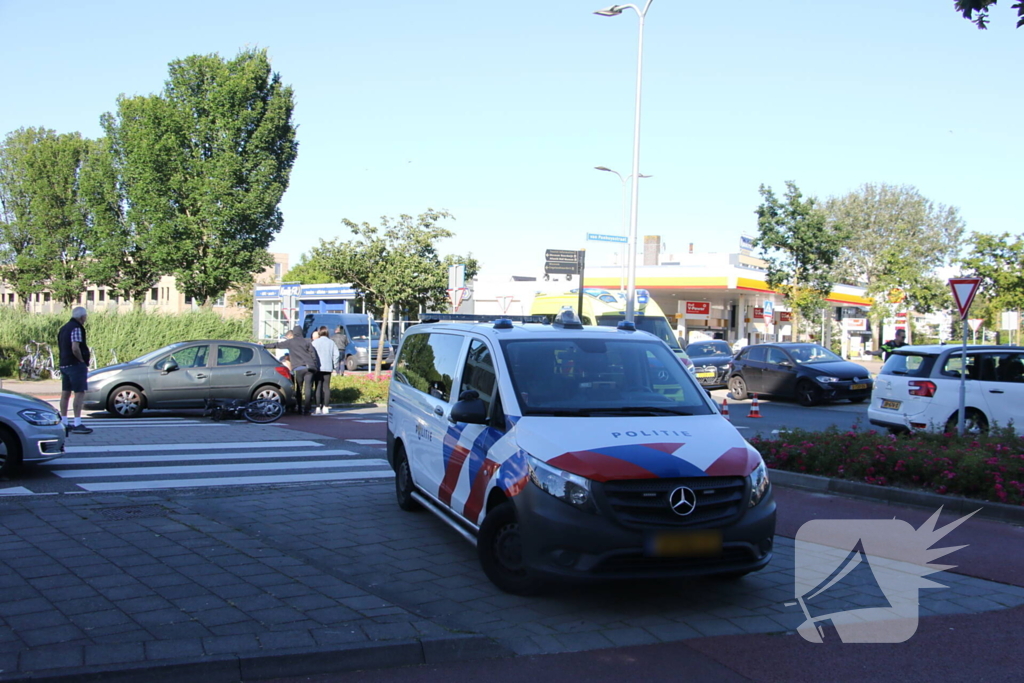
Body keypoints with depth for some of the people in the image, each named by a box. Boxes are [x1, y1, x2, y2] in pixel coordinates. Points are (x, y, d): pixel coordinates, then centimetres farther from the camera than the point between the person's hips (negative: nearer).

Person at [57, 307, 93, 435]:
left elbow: (60, 346, 20)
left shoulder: (64, 328, 16)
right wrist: (82, 360, -10)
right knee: (79, 393, -9)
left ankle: (63, 423, 15)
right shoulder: (76, 328, -13)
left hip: (64, 364, 10)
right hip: (76, 365, -10)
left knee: (65, 393, 11)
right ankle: (77, 424, -14)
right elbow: (75, 348, -23)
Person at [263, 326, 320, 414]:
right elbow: (313, 354, 9)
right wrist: (316, 366, 14)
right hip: (309, 367, 2)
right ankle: (306, 409, -7)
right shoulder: (307, 341, 14)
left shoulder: (290, 342, 9)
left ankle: (301, 409, 7)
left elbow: (277, 345, 16)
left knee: (299, 389, 8)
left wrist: (264, 346, 28)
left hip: (298, 368, -2)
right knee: (307, 388, -1)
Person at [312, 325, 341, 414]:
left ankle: (318, 407, -4)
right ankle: (325, 407, 6)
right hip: (328, 368, 2)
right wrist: (334, 365, 11)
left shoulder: (315, 342, -1)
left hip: (318, 368, -2)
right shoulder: (331, 342, 6)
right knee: (326, 387, 7)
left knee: (318, 387, -1)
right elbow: (336, 354, 2)